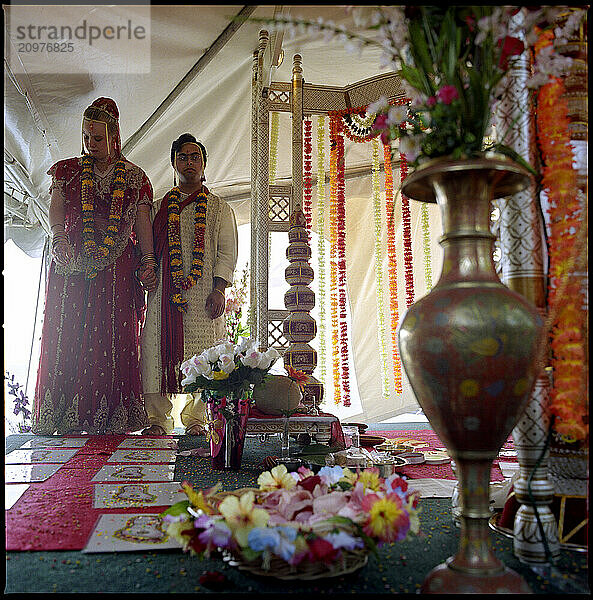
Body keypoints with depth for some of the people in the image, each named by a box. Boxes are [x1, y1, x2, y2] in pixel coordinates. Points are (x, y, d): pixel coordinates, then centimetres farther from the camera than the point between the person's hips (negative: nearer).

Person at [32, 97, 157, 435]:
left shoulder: (134, 177, 12)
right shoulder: (68, 171, 15)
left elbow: (143, 222, 7)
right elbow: (56, 208, 5)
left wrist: (148, 261, -6)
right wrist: (59, 238, -15)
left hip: (118, 268, -1)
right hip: (72, 266, 1)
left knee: (113, 338, -5)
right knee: (65, 335, -3)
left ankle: (111, 418, 1)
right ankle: (64, 418, 2)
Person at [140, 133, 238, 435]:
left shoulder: (220, 209, 13)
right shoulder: (160, 207, 19)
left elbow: (227, 253, 3)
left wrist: (218, 289, -9)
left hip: (203, 294, -2)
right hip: (165, 293, 2)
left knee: (201, 352, -5)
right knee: (159, 350, -3)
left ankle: (195, 419, 5)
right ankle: (158, 419, 6)